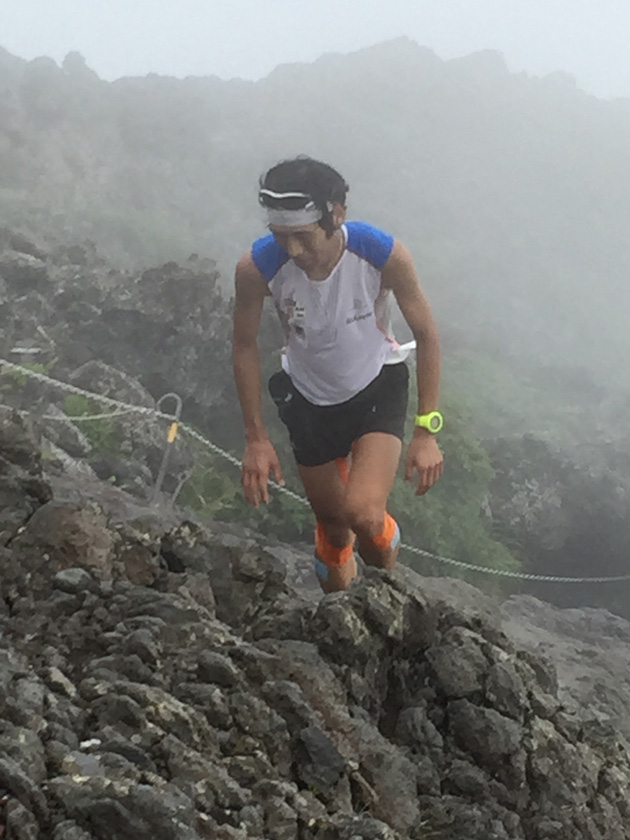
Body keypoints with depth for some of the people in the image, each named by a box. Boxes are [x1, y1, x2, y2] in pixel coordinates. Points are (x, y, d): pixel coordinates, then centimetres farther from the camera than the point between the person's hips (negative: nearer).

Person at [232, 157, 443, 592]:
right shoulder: (257, 268, -28)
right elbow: (245, 346, -8)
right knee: (333, 523, 15)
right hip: (308, 397, 2)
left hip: (377, 389, -2)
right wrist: (257, 438, -5)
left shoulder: (384, 255, -31)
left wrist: (427, 432, -14)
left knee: (364, 515, -23)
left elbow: (426, 335, -14)